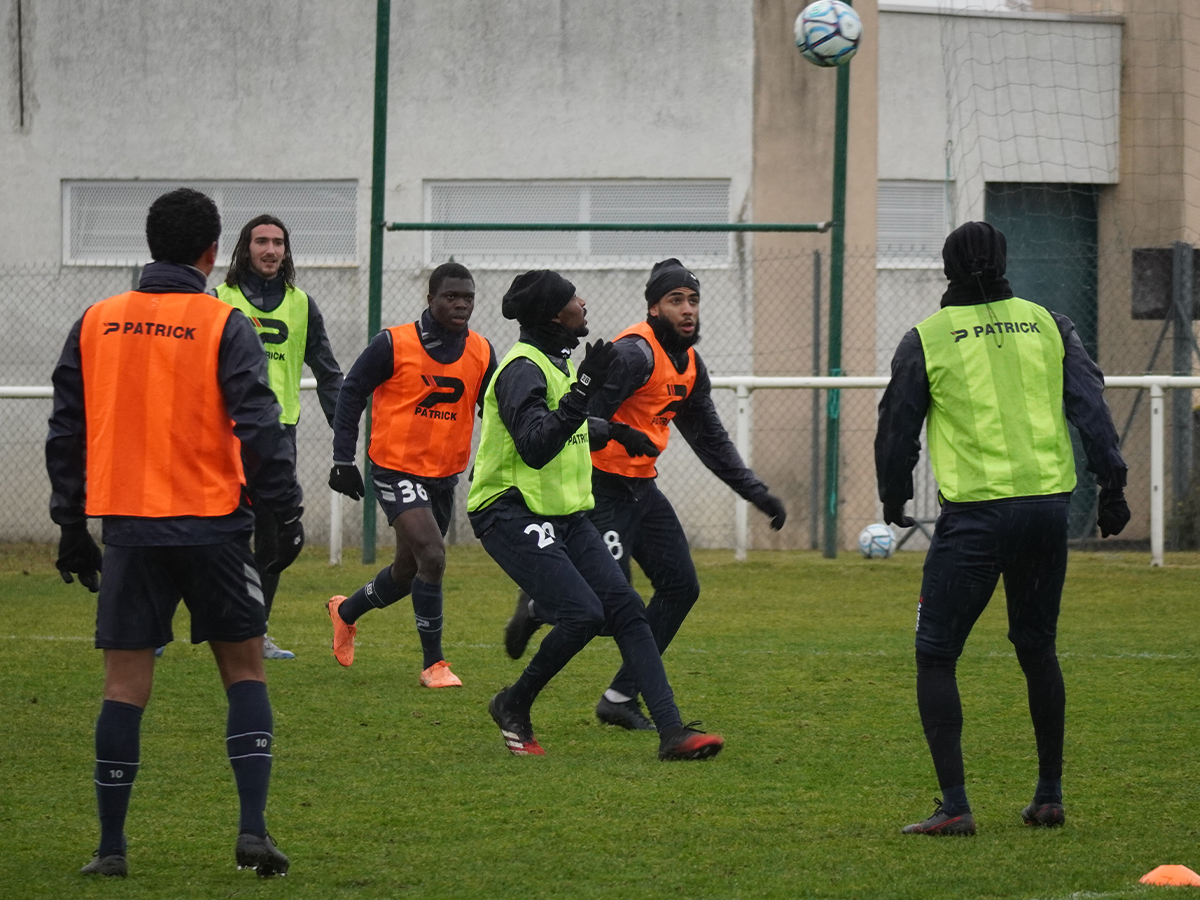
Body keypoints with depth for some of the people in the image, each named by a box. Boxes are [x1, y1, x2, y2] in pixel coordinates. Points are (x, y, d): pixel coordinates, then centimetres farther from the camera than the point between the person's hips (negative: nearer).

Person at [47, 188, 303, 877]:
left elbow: (66, 432, 10)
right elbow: (260, 427, -11)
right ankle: (254, 830, -2)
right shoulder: (224, 327, -4)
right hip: (212, 525, -2)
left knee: (126, 684, 6)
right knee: (245, 670, 9)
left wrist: (72, 527, 16)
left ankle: (111, 846, 5)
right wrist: (285, 515, -5)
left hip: (128, 527, 2)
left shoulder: (96, 324, 7)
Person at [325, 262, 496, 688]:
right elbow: (351, 392, -2)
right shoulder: (393, 345, -11)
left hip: (445, 476, 6)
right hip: (397, 471, -6)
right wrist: (343, 459, -6)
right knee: (431, 556, -21)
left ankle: (346, 611, 45)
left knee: (408, 571, 16)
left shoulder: (481, 353, 1)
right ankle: (433, 664, -10)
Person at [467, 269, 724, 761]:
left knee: (626, 609, -4)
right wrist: (582, 391, -35)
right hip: (512, 514, -9)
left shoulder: (560, 361, 14)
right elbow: (535, 447, -30)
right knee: (582, 614, -21)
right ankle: (513, 708, 1)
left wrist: (614, 432, 38)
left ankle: (672, 732, -10)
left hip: (562, 513, 9)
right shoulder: (523, 370, -17)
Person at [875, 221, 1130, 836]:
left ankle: (954, 805, -8)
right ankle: (1049, 796, 22)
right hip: (1047, 506, 4)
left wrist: (894, 500, 23)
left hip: (974, 514, -4)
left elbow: (898, 428, 8)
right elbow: (1090, 404, 5)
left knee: (935, 656, 2)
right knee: (1037, 649, 20)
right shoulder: (1046, 324, 10)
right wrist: (1112, 485, 8)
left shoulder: (926, 340, 1)